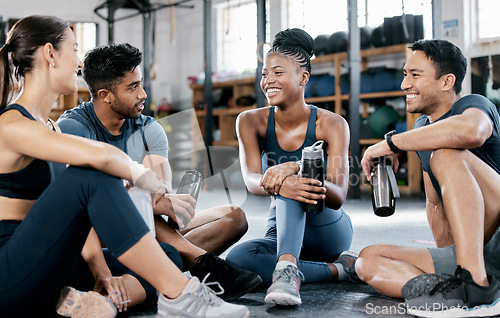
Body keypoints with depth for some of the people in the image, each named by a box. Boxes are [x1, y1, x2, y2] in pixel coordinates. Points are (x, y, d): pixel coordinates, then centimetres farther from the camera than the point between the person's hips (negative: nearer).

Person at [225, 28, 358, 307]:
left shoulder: (332, 124, -12)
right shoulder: (251, 121, -5)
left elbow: (338, 198, -23)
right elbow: (251, 180, -22)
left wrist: (296, 168, -43)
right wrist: (278, 185, -47)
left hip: (328, 230, -3)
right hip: (282, 232, 3)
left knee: (291, 178, -32)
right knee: (238, 258, -31)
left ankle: (287, 267, -50)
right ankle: (338, 269, -23)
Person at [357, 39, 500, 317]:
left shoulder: (474, 105, -6)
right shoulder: (423, 128, 18)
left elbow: (470, 131, -34)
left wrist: (390, 143, -23)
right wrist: (447, 254, 13)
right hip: (470, 254, 8)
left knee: (446, 155, -26)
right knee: (369, 259, -2)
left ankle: (476, 284, -33)